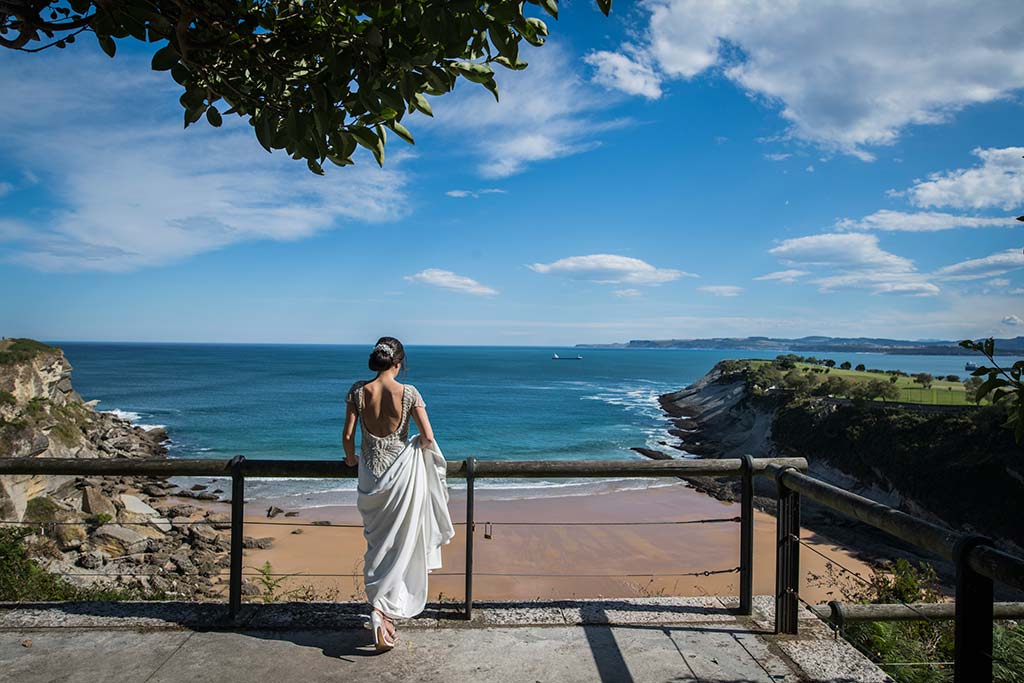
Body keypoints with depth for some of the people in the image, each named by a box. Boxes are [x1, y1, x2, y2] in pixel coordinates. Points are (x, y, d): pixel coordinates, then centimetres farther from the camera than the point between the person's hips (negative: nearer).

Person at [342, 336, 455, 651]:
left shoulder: (358, 391, -5)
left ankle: (380, 606, 29)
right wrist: (418, 447, 9)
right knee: (399, 544, 7)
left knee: (377, 541, 19)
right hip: (402, 471, -3)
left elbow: (347, 435, -4)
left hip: (371, 472, 3)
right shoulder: (408, 393, -12)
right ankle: (381, 608, -2)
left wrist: (351, 459, 15)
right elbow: (428, 438, -13)